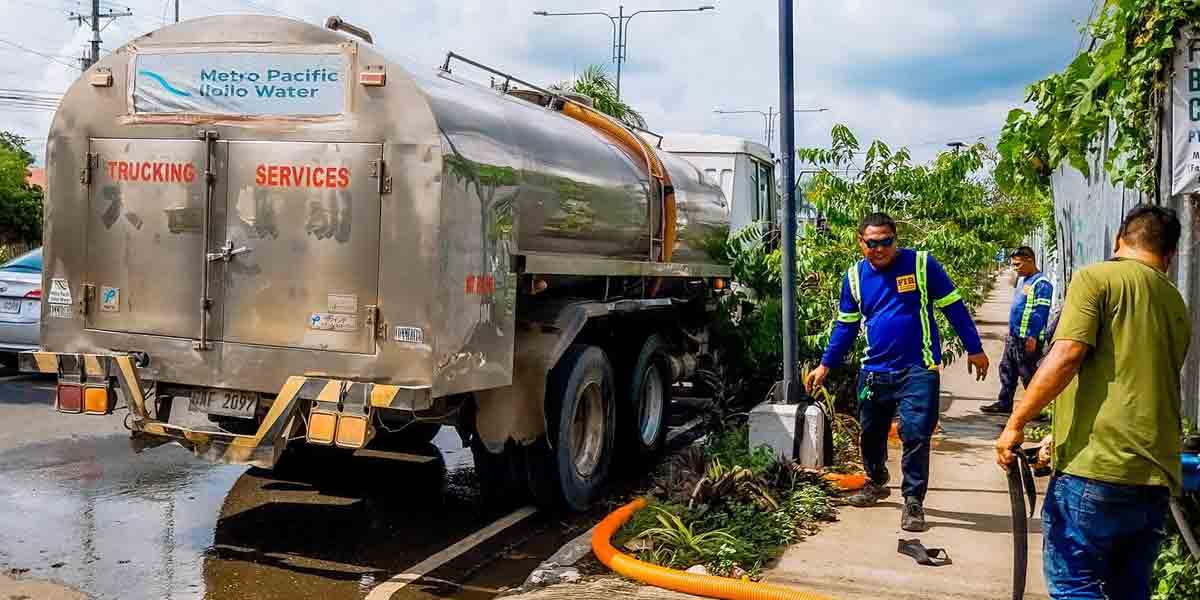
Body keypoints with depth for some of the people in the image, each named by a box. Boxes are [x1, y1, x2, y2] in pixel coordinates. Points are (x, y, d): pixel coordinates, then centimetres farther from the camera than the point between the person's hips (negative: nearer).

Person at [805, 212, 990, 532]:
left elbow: (954, 307, -1)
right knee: (871, 433, 16)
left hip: (918, 369, -4)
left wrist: (974, 349, 2)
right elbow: (846, 325, 12)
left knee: (916, 435, -8)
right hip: (874, 371, 4)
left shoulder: (921, 264, -8)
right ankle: (876, 482, 41)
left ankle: (913, 501, 7)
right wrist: (826, 365, 10)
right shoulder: (854, 276, 3)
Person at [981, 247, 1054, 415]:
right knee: (1007, 370, 14)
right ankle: (1004, 403, 23)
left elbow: (1040, 313, -21)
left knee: (1028, 374, -2)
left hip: (1027, 338, -10)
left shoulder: (1041, 283, -15)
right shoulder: (1026, 281, 14)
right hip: (1014, 336, 10)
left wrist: (1033, 337, -24)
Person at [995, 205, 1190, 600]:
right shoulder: (1177, 305, 19)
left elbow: (1066, 355, -18)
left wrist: (1015, 424, -14)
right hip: (1158, 477, 7)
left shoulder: (1096, 278, -3)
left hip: (1096, 468, -7)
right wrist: (1059, 439, 27)